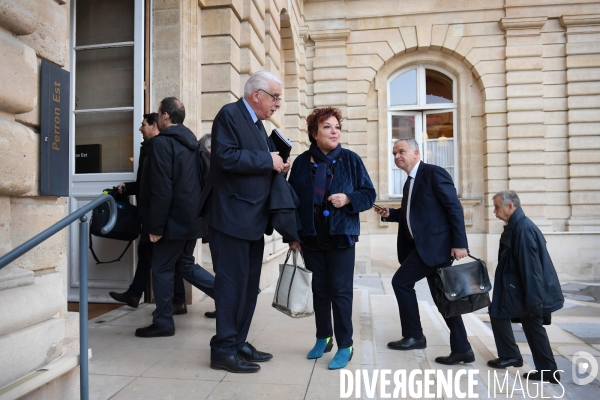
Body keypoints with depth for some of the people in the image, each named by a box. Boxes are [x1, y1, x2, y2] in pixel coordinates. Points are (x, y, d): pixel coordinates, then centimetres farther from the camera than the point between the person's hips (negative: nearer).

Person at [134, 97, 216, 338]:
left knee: (162, 269, 5)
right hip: (193, 218, 8)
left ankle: (163, 323, 16)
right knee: (185, 264, 20)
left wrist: (156, 226, -15)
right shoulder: (192, 142, 13)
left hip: (174, 219, -8)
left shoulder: (162, 142, -12)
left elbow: (161, 189, -19)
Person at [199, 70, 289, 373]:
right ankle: (223, 351, 10)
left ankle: (238, 343, 25)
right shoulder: (230, 114, -8)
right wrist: (268, 160, -15)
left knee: (249, 284, 13)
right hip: (232, 216, -9)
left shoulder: (256, 122, 19)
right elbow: (226, 157, -22)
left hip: (253, 218, 9)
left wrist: (276, 167, 4)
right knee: (232, 283, -3)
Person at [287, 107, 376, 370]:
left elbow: (369, 194, 1)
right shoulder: (301, 162, 2)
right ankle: (323, 338, 29)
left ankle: (345, 346, 13)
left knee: (340, 290, 0)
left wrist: (349, 199, -18)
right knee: (319, 288, 12)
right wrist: (292, 235, 3)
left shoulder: (351, 159, -2)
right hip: (311, 237, 2)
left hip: (342, 236, -2)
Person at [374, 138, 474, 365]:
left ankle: (413, 336, 8)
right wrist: (389, 214, 9)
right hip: (426, 244, 9)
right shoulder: (410, 183, 18)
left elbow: (454, 208, -14)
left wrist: (459, 243, -19)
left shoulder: (433, 173, -9)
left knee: (401, 281, -7)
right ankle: (461, 349, 17)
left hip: (435, 244, -9)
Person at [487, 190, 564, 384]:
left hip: (527, 289, -10)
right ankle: (548, 371, 23)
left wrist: (532, 301, -23)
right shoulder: (517, 226, 9)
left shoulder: (523, 228, -22)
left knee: (497, 311, 2)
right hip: (526, 288, 10)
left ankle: (510, 355, 15)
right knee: (531, 322, 15)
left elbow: (530, 267, -25)